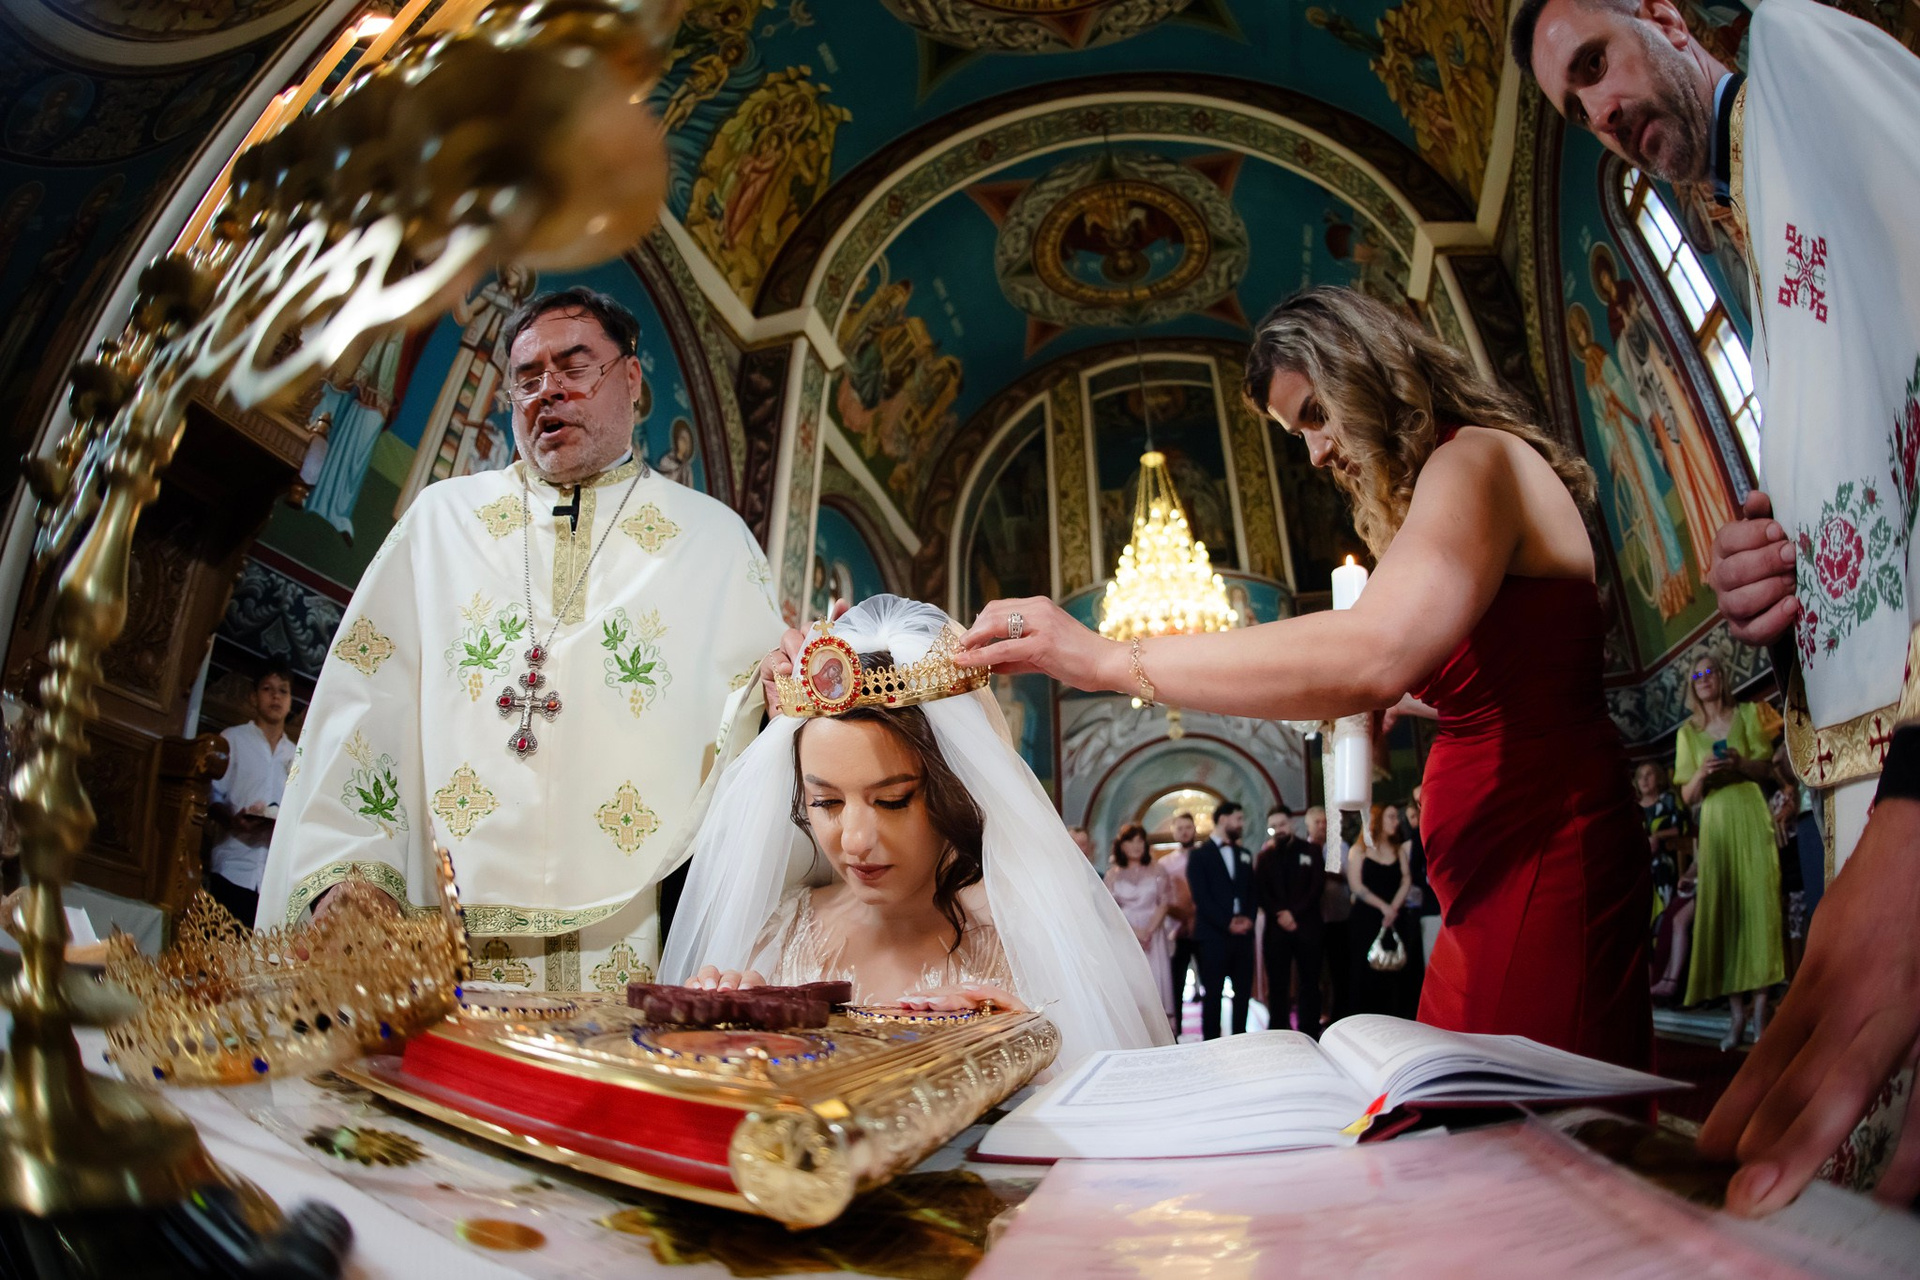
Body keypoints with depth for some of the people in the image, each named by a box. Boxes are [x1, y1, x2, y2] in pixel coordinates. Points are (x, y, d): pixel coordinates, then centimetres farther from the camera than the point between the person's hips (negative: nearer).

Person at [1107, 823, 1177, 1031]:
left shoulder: (1156, 870, 5)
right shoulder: (1113, 874, 5)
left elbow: (1163, 904, 1)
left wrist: (1149, 931, -11)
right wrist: (1134, 932, -10)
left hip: (1153, 935, 0)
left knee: (1154, 980, -2)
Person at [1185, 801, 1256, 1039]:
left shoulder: (1245, 855, 18)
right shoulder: (1199, 854, -1)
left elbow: (1252, 892, 13)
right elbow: (1201, 897, -9)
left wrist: (1248, 919, -5)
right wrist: (1227, 923, -15)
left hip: (1243, 934, 5)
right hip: (1213, 935, -5)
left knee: (1243, 992, 6)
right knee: (1213, 994, 1)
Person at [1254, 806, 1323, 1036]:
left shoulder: (1311, 850, 8)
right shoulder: (1264, 856, 11)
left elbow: (1318, 885, -1)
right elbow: (1259, 892, 4)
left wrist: (1294, 913, -10)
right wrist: (1279, 915, -12)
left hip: (1307, 925, -1)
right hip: (1276, 927, 1)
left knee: (1310, 981, 3)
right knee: (1277, 984, 1)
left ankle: (1310, 1032, 9)